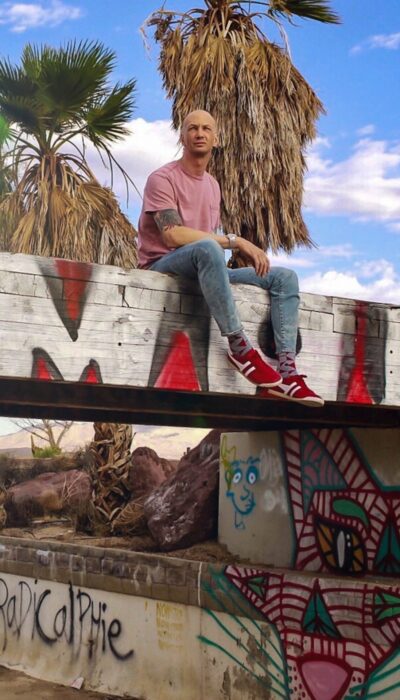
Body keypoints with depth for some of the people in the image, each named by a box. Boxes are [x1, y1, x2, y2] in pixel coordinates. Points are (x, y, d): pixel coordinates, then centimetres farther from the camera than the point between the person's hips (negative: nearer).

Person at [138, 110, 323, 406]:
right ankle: (240, 347, -36)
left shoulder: (212, 185, 19)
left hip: (203, 272, 8)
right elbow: (173, 235, -21)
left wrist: (249, 253, -4)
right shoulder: (164, 178, -6)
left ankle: (287, 372, -21)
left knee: (285, 277, -4)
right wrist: (235, 241, -23)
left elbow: (210, 237, 15)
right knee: (206, 248, -41)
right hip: (164, 266, -8)